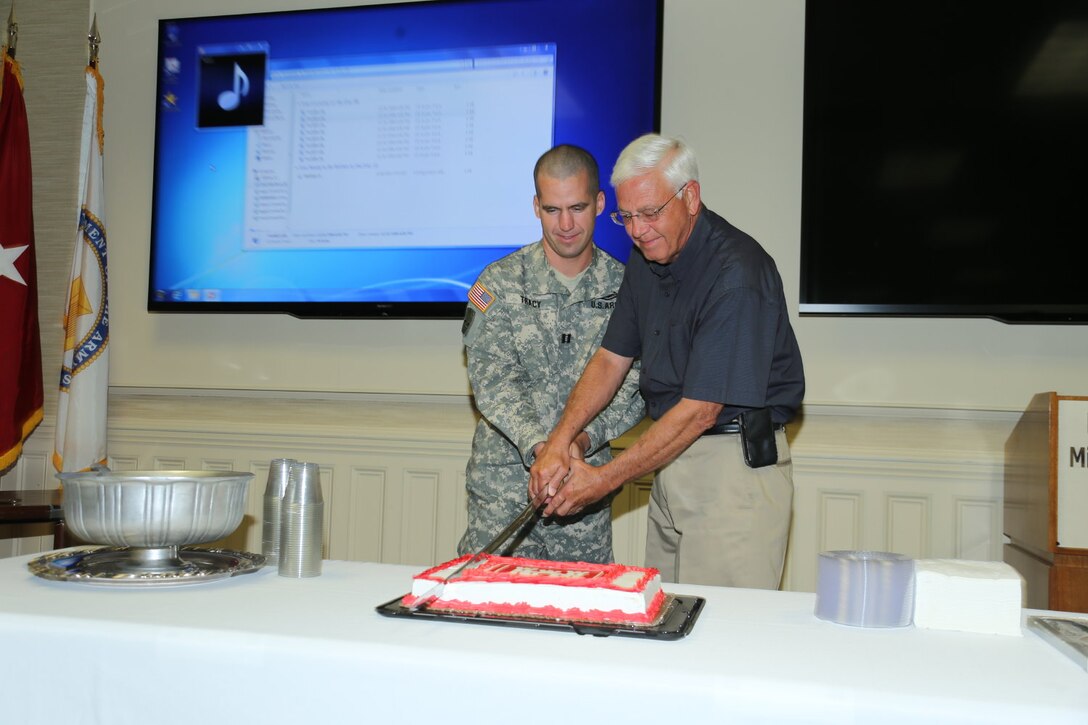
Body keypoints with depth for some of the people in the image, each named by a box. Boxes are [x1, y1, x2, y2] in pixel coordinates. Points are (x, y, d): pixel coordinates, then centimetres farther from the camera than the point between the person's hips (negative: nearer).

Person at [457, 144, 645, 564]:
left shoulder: (624, 287, 2)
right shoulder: (500, 282, -1)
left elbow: (635, 386, -3)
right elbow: (492, 378, -11)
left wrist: (583, 438, -21)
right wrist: (540, 446, -26)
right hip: (505, 476, -1)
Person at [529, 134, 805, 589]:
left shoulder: (737, 274, -20)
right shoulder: (648, 256, 7)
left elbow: (700, 412, -21)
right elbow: (612, 358, 11)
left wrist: (604, 480, -16)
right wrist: (559, 441, -2)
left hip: (736, 465, -7)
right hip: (672, 457, 8)